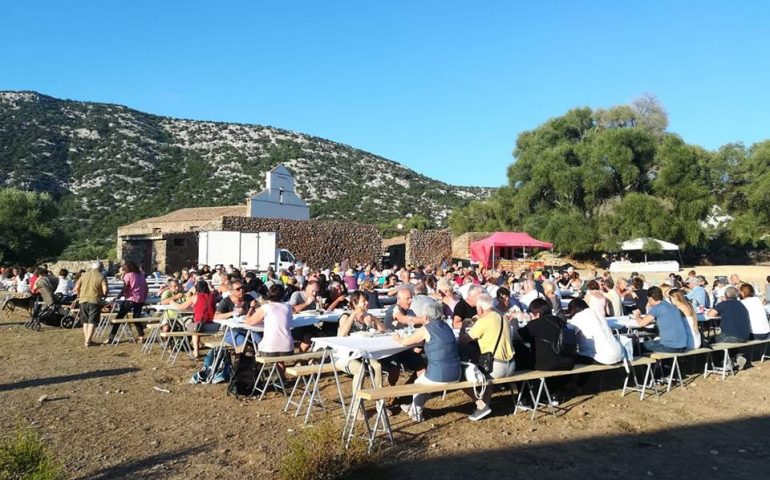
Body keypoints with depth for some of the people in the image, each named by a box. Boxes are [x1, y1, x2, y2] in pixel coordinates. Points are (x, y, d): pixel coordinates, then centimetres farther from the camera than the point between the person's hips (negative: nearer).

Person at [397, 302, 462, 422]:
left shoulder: (426, 329, -7)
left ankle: (416, 413, 42)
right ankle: (414, 407, 51)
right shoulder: (446, 326, 9)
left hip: (439, 376, -6)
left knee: (418, 383, 27)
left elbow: (405, 342, 6)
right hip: (456, 376, 6)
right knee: (424, 378, 34)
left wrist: (399, 339, 27)